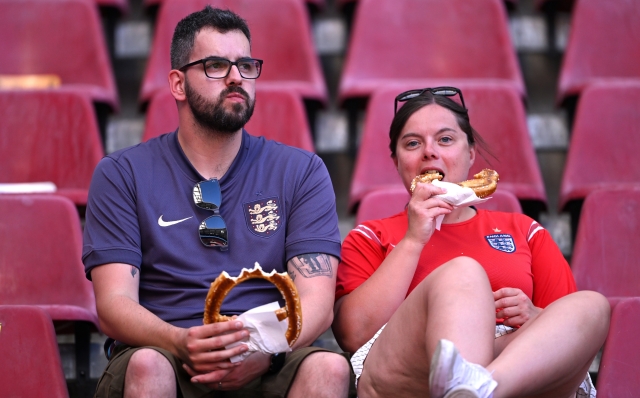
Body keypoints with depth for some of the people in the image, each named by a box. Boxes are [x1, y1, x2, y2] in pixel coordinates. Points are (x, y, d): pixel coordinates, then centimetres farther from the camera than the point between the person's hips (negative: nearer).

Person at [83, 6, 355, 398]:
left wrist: (265, 352, -23)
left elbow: (316, 303, 0)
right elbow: (114, 306, -2)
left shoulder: (303, 173, 11)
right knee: (146, 365, -35)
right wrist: (183, 344, -24)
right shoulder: (122, 174, 8)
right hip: (167, 356, 0)